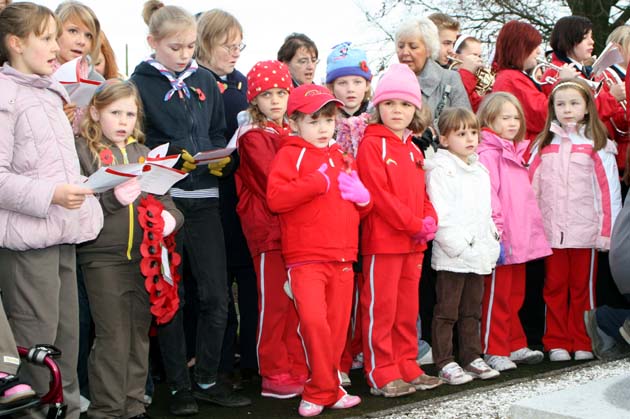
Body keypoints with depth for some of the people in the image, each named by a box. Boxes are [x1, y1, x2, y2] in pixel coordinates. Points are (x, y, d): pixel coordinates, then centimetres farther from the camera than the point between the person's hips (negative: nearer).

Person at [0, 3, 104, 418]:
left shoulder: (50, 93, 17)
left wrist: (83, 199, 19)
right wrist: (51, 195, -23)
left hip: (65, 233, 9)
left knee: (68, 331, 15)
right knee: (37, 337, -3)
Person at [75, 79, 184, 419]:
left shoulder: (142, 153, 16)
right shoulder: (83, 150, -1)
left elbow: (162, 196, 13)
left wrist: (170, 217, -8)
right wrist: (113, 199, -24)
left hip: (143, 257, 5)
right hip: (103, 259, -5)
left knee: (139, 336, 12)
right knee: (112, 339, -3)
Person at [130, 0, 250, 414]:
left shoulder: (205, 81, 11)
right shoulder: (141, 84, -1)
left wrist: (221, 159, -2)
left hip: (204, 198, 4)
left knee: (216, 296, 4)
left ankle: (208, 379, 19)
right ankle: (179, 385, 16)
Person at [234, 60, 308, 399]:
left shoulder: (292, 134, 18)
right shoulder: (254, 137, -5)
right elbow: (273, 184, -14)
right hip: (269, 228, -7)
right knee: (274, 304, -3)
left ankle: (297, 370, 18)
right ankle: (274, 376, 5)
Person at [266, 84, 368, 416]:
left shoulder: (342, 158, 21)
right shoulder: (290, 154, 0)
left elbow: (359, 208, 29)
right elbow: (275, 198, -16)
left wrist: (362, 197, 5)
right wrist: (317, 181, -14)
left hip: (342, 258, 6)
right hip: (306, 258, -6)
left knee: (337, 326, 7)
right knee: (313, 319, -21)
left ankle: (323, 389, 21)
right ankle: (325, 389, -5)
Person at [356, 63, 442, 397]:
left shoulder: (413, 150, 16)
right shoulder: (372, 144, -8)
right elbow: (379, 193, -16)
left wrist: (429, 220, -1)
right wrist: (415, 224, -15)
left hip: (413, 242, 8)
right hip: (383, 239, -8)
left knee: (407, 308, 13)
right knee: (380, 309, -2)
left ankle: (407, 368, 22)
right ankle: (381, 375, 4)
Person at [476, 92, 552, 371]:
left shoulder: (517, 152, 18)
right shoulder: (488, 154, -11)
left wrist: (532, 229, 18)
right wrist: (494, 227, -22)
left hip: (520, 238, 9)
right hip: (500, 240, -9)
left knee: (515, 295, 15)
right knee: (497, 296, -1)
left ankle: (516, 346, 24)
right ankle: (494, 351, 7)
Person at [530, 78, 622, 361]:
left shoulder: (597, 146, 0)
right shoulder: (543, 145, 10)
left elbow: (608, 189, -3)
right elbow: (532, 186, 9)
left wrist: (607, 230, -7)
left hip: (585, 231, -2)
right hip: (550, 231, 3)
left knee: (583, 287, 5)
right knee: (554, 287, 6)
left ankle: (583, 344, 14)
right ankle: (557, 343, 13)